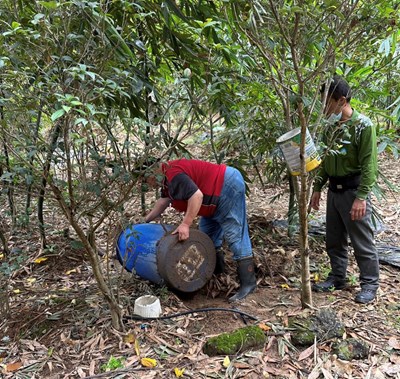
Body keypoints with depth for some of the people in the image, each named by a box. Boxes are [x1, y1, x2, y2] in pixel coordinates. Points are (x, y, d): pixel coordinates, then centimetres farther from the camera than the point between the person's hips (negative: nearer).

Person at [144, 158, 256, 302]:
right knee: (208, 231, 17)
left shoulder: (174, 175, -21)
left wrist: (185, 224, -30)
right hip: (220, 192, 11)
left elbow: (197, 195, -31)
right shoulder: (167, 177, 13)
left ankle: (248, 283, -5)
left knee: (235, 236, -10)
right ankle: (217, 271, 29)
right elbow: (164, 200, 24)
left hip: (229, 186, -11)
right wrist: (145, 220, 26)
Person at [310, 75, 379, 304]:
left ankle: (370, 284, 18)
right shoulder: (332, 126, 9)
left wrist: (361, 197, -22)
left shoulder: (363, 125, -13)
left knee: (362, 242, 3)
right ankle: (337, 278, 30)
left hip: (353, 190, -7)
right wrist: (317, 188, 14)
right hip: (334, 190, 7)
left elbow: (369, 165, -16)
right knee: (334, 240, 15)